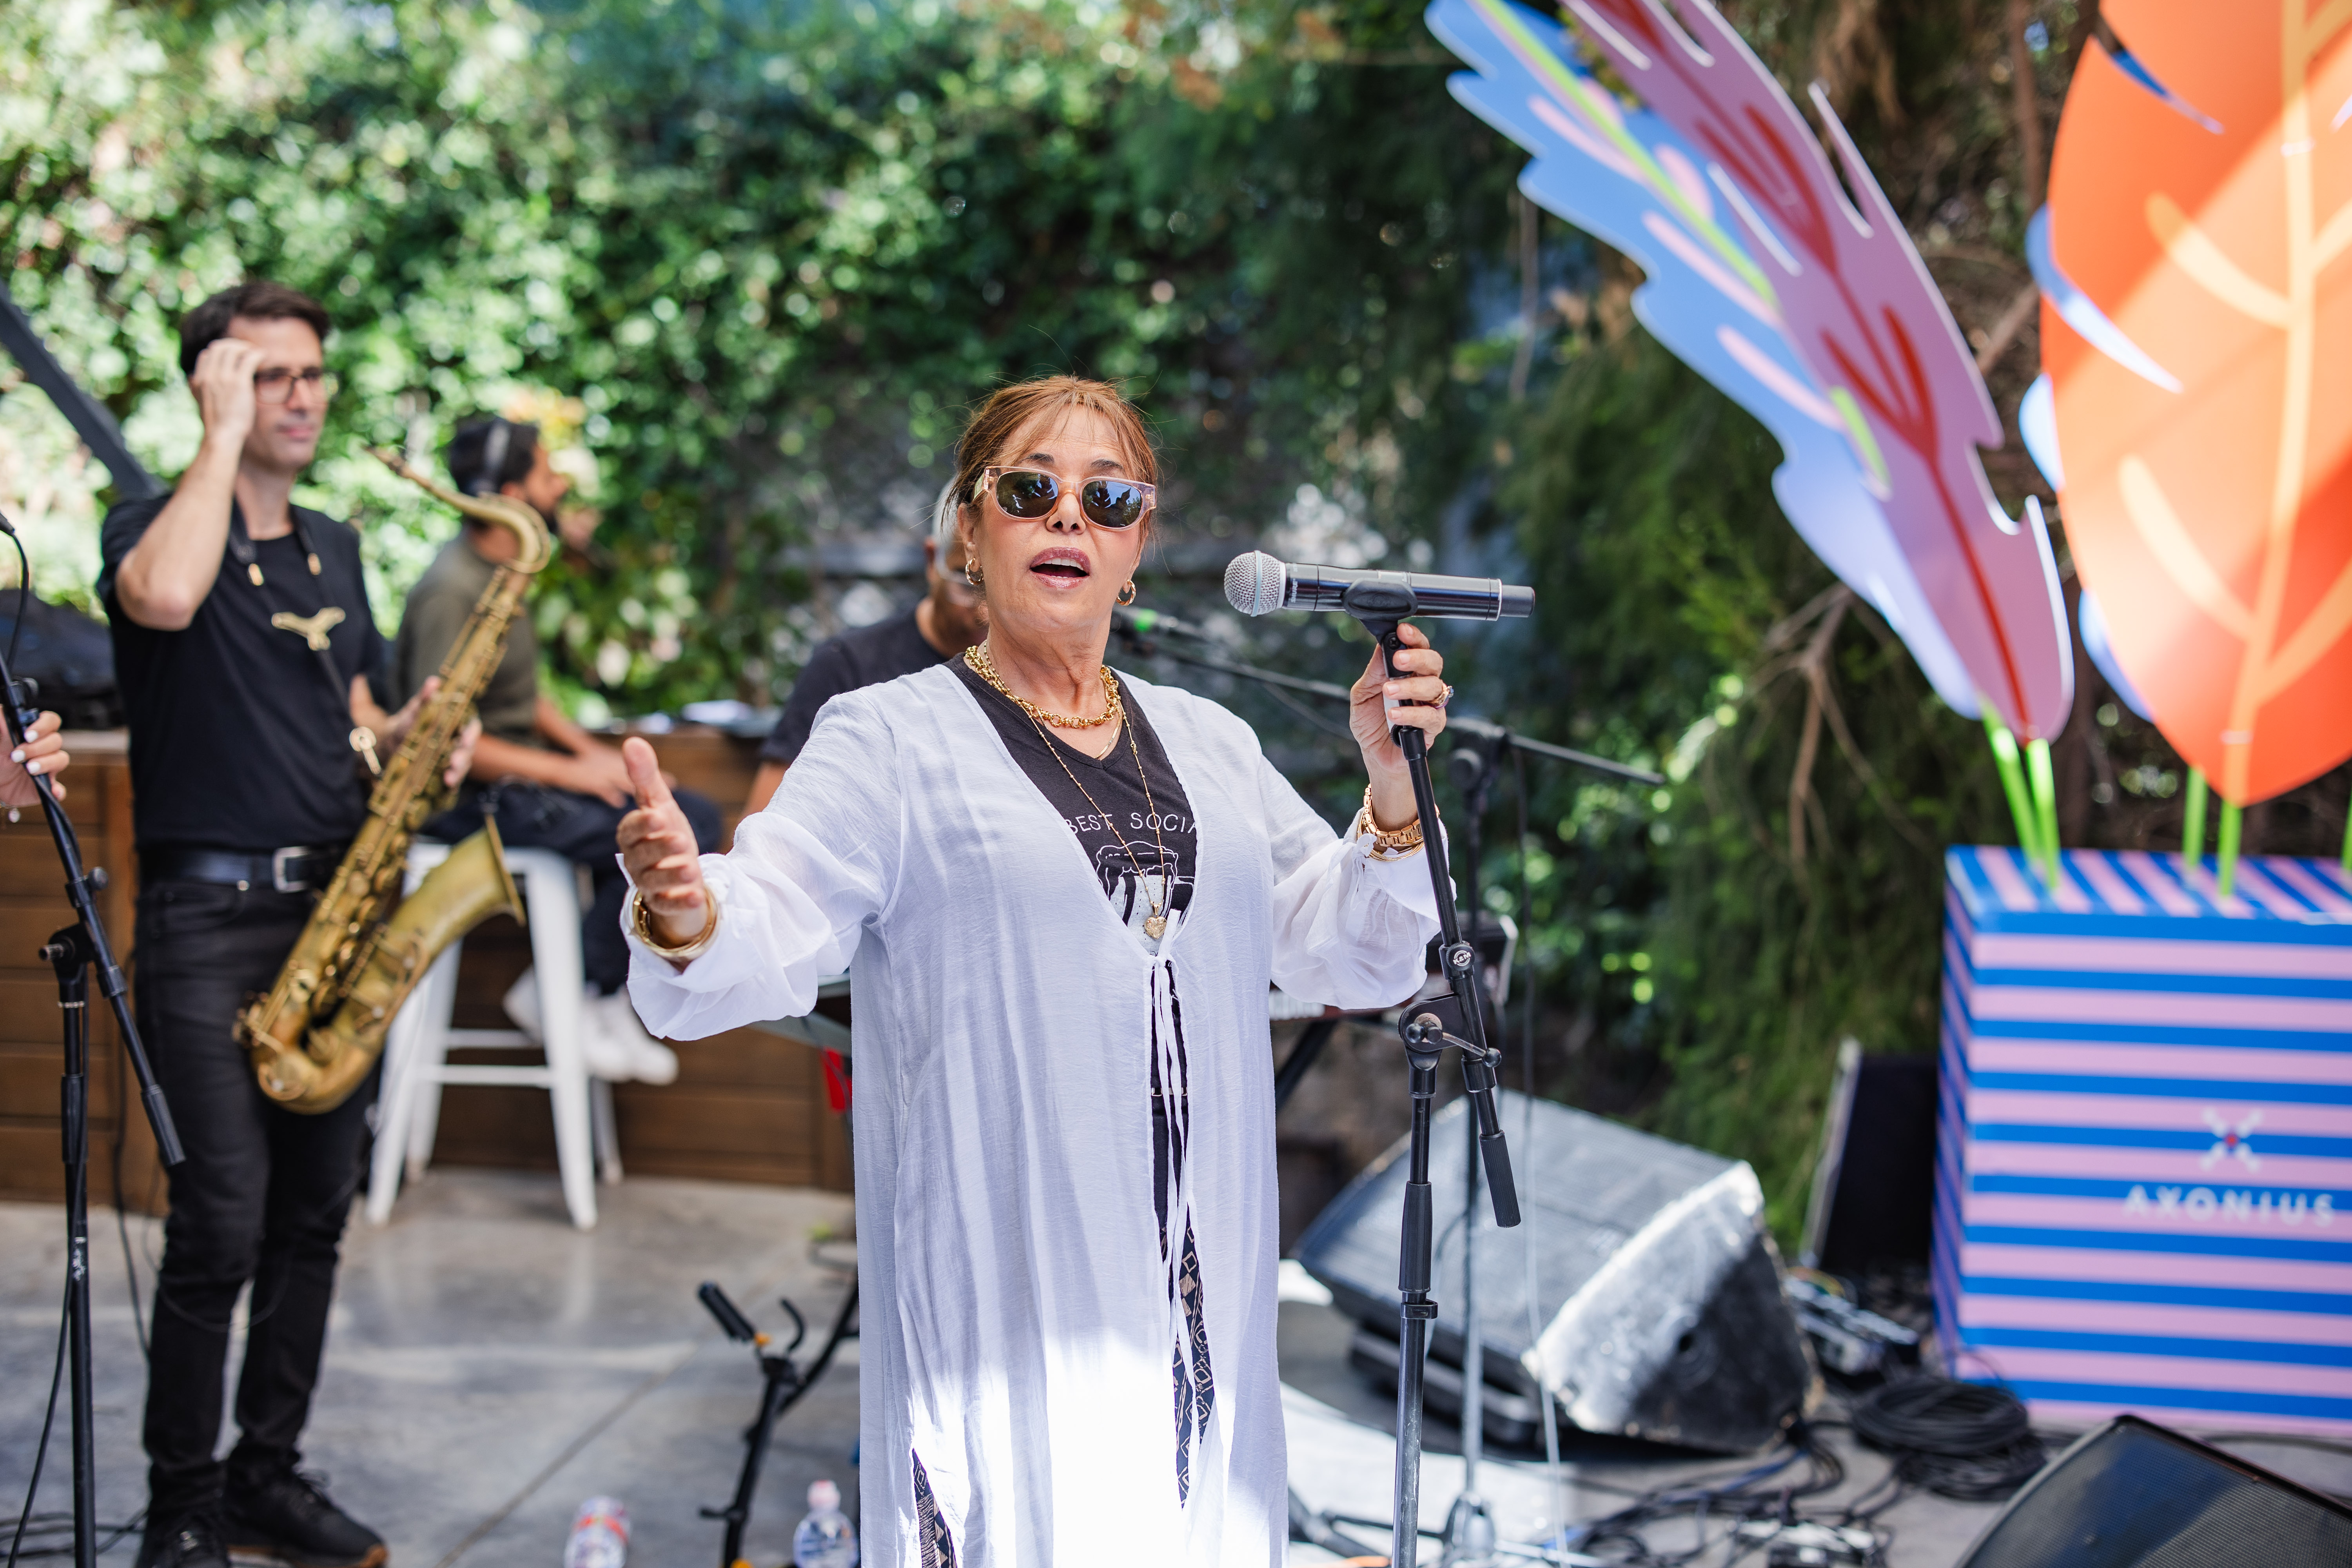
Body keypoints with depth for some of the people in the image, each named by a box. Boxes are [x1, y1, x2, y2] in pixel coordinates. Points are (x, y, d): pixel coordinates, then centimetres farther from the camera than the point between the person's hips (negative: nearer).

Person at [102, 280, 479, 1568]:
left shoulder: (332, 550, 17)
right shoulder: (154, 527, -4)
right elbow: (164, 598, -30)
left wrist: (410, 735, 1)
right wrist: (225, 435, -18)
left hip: (335, 906, 7)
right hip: (210, 917, -7)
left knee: (313, 1217, 11)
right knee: (221, 1230, -9)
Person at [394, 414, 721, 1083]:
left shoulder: (501, 571, 12)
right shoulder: (453, 590, -19)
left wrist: (592, 752, 6)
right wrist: (571, 773, -18)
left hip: (519, 774, 10)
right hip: (472, 800, -10)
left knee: (697, 816, 2)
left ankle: (604, 996, 4)